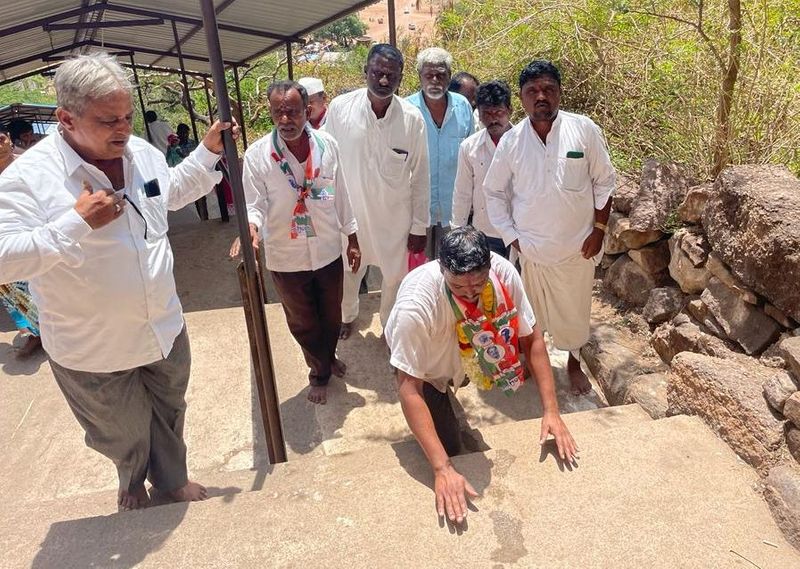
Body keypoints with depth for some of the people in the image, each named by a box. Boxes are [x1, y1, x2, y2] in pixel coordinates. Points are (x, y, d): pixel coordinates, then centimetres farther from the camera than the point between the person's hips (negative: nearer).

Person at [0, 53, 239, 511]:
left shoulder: (142, 152, -3)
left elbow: (172, 192, 17)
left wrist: (210, 152, 7)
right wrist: (77, 223, -33)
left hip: (165, 329, 5)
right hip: (92, 352, -4)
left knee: (169, 413, 25)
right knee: (123, 434, 20)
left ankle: (172, 479, 53)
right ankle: (133, 482, 55)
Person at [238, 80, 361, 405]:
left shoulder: (327, 145, -6)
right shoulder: (257, 154, -15)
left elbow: (340, 196, 3)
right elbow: (254, 204, -12)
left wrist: (353, 240, 7)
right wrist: (251, 227, -36)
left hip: (328, 251, 2)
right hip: (286, 257, -2)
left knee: (331, 316, 21)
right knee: (302, 322, 16)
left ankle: (328, 358, 52)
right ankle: (320, 372, 42)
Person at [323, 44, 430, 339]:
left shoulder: (413, 118, -13)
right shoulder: (340, 107, -13)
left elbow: (420, 176, -6)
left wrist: (419, 226, -3)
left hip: (395, 216, 0)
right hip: (349, 212, 1)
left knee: (395, 277, 15)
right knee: (347, 273, 21)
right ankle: (347, 316, 51)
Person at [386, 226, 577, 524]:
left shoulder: (503, 271, -32)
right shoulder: (415, 304, -43)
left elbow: (531, 338, -20)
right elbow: (408, 388, -40)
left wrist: (551, 411, -25)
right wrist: (442, 469, -44)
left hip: (468, 354, 6)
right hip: (425, 367, -5)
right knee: (450, 448, -9)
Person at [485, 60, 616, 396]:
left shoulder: (584, 130, -8)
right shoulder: (511, 141, -6)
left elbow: (603, 182, -1)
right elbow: (494, 191, 2)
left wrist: (599, 230, -5)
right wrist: (511, 237, -3)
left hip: (576, 245, 0)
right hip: (528, 247, 1)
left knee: (574, 309, 16)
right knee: (528, 311, 15)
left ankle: (574, 362, 42)